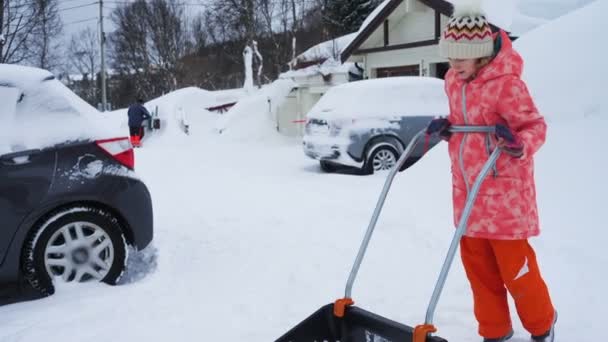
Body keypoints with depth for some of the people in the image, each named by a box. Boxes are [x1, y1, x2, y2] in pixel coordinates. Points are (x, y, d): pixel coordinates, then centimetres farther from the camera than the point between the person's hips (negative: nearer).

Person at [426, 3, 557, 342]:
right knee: (476, 263, 13)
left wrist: (520, 146, -33)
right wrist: (445, 128, -2)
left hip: (503, 189, -7)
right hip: (467, 189, 7)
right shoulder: (453, 80, 5)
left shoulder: (506, 83, -18)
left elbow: (536, 125, -13)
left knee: (514, 263, 2)